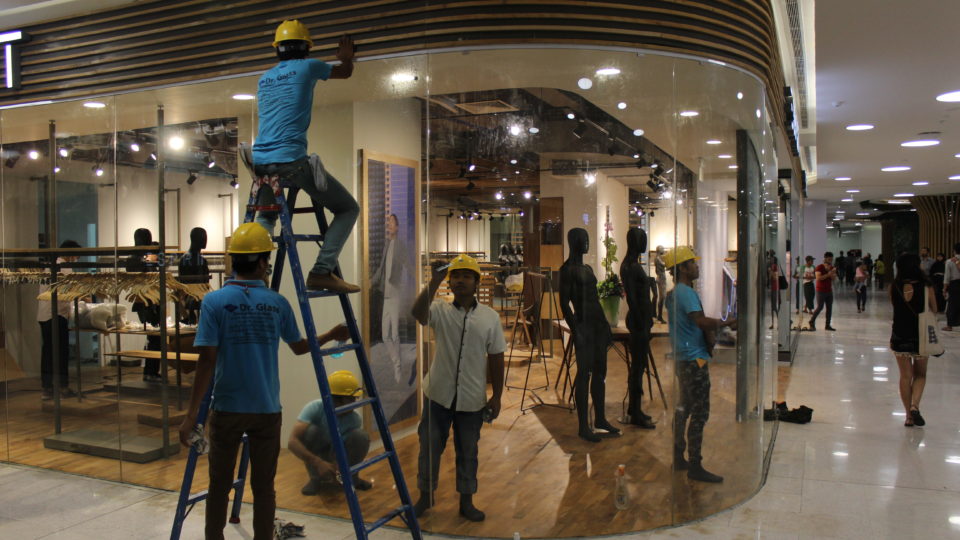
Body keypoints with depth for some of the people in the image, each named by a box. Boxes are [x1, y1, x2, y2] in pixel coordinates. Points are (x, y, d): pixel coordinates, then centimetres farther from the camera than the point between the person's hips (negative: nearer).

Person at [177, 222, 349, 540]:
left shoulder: (214, 301, -9)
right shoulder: (278, 303, -3)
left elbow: (207, 362, -12)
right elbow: (299, 347, 10)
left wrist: (191, 415, -7)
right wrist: (332, 336, 28)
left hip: (227, 409, -1)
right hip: (267, 409, 1)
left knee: (219, 486, 13)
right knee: (264, 487, 11)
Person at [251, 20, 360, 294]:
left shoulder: (264, 78, 21)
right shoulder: (307, 67, 6)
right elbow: (345, 72, 23)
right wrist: (346, 57, 45)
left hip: (260, 161, 6)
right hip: (292, 159, -6)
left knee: (265, 217, 30)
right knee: (348, 208, 5)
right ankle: (322, 271, -10)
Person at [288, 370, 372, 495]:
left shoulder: (354, 419, -25)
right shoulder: (315, 408, -33)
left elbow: (352, 448, -20)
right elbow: (292, 442, -43)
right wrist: (318, 463, -55)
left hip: (335, 454, 2)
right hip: (314, 453, -1)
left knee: (361, 436, -28)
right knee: (310, 431, -35)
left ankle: (351, 478, -3)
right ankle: (315, 479, -14)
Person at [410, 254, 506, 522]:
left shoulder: (490, 317, 0)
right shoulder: (440, 311, -4)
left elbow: (496, 358, 3)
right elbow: (418, 312, -28)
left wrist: (497, 396, 2)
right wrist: (434, 281, -37)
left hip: (472, 398, 1)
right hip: (438, 394, 0)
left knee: (467, 451, 13)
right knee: (430, 446, 12)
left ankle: (466, 501, 30)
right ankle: (426, 495, 31)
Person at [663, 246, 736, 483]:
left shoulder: (672, 293, 14)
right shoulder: (687, 293, -17)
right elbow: (701, 321, -29)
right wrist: (728, 322, -17)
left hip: (682, 357, 10)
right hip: (694, 359, -10)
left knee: (683, 408, 17)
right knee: (699, 412, -4)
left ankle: (678, 458, 25)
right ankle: (695, 466, 1)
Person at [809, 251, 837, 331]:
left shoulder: (831, 268, 12)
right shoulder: (819, 267, -8)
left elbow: (834, 278, 8)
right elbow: (818, 278, -18)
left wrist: (833, 273, -11)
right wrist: (828, 274, -23)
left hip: (829, 290, 6)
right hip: (821, 291, -6)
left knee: (829, 308, 3)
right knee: (820, 307, -8)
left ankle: (828, 325, 7)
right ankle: (812, 322, 8)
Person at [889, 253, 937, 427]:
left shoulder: (894, 287, -7)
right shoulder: (926, 287, -11)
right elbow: (933, 311, 1)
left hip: (899, 336, 1)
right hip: (920, 336, -1)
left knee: (905, 376, 12)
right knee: (920, 374, 17)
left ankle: (909, 415, 14)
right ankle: (914, 405, -6)